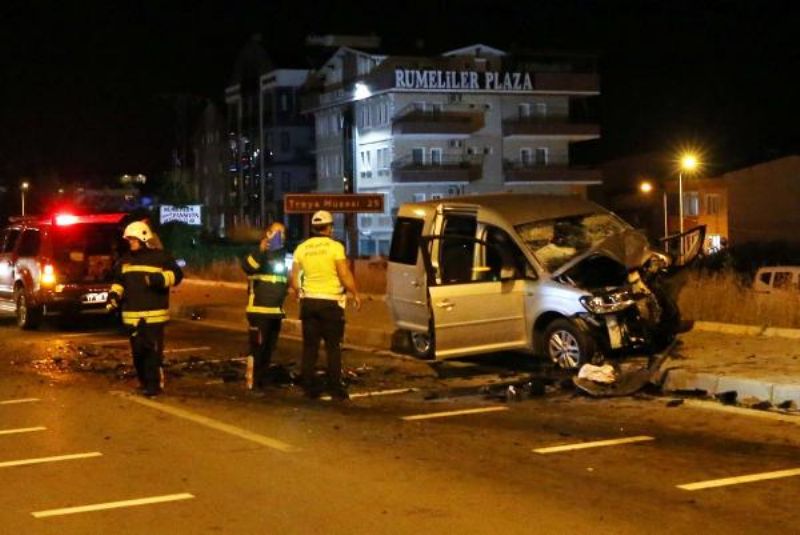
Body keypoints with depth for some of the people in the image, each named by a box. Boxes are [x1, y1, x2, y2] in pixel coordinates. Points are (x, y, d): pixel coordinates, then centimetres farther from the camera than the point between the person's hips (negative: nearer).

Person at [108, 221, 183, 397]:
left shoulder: (160, 257, -2)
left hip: (154, 313, -5)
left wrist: (159, 278, -21)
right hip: (132, 314, 5)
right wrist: (114, 294, 5)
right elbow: (118, 281, 24)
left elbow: (176, 275, -5)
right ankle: (144, 382, 20)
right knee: (138, 350, 8)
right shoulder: (125, 260, 16)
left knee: (153, 349, -9)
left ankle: (154, 384, -4)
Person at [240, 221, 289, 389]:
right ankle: (253, 382, -6)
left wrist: (288, 285, 16)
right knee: (257, 347, -9)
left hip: (276, 311, 8)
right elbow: (247, 266, -30)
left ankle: (264, 381, 22)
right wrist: (260, 251, -42)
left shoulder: (282, 255, 18)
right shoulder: (259, 253, -7)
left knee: (269, 349, 13)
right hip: (259, 310, -8)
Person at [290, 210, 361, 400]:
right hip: (331, 301, -4)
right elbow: (345, 276, -12)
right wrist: (355, 294, 0)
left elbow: (294, 280, 7)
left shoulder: (302, 248, 5)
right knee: (333, 347, 2)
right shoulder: (335, 247, -8)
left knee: (310, 346, 8)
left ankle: (309, 386, 9)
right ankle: (335, 388, 1)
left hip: (309, 301, 4)